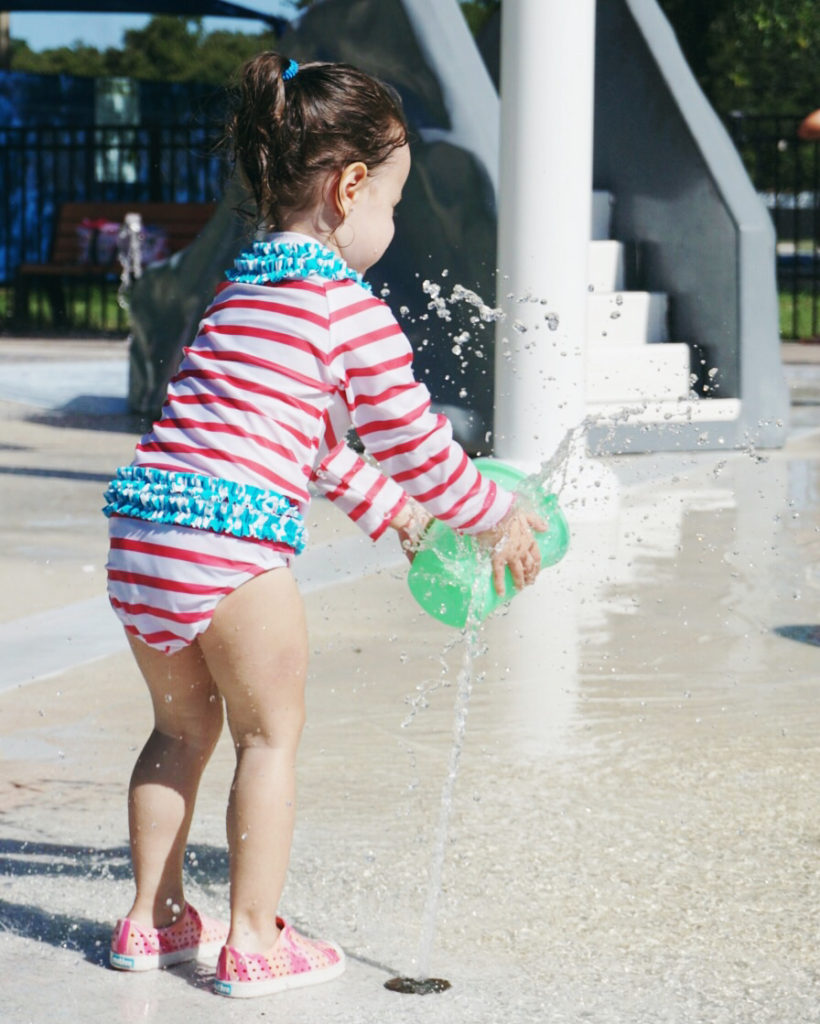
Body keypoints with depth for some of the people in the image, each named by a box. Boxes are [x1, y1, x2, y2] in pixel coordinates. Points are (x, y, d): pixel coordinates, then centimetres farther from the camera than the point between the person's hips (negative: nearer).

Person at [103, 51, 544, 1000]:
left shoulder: (243, 285, 22)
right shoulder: (350, 307, -4)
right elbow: (413, 442, 0)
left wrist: (383, 505, 38)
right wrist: (499, 520, 14)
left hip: (140, 530, 8)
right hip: (232, 541, -8)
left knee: (183, 727, 22)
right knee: (270, 736, 7)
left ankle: (152, 917, 28)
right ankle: (254, 940, 10)